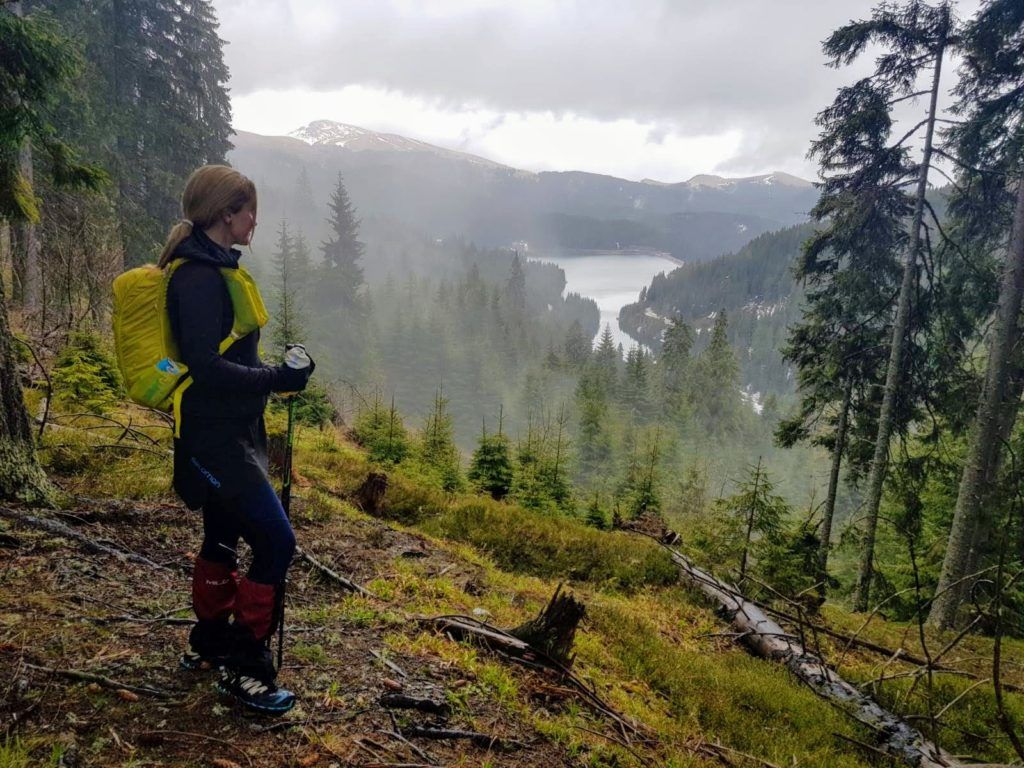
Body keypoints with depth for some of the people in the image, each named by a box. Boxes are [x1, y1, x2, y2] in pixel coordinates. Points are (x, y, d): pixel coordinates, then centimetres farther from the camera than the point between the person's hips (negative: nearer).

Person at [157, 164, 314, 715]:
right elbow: (205, 366, -25)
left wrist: (271, 374, 14)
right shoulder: (200, 277, -19)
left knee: (222, 538, 21)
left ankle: (209, 644, 39)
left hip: (227, 431, 11)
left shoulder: (210, 267, 12)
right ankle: (243, 669, 6)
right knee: (276, 543, -8)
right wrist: (276, 379, -23)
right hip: (217, 436, -11)